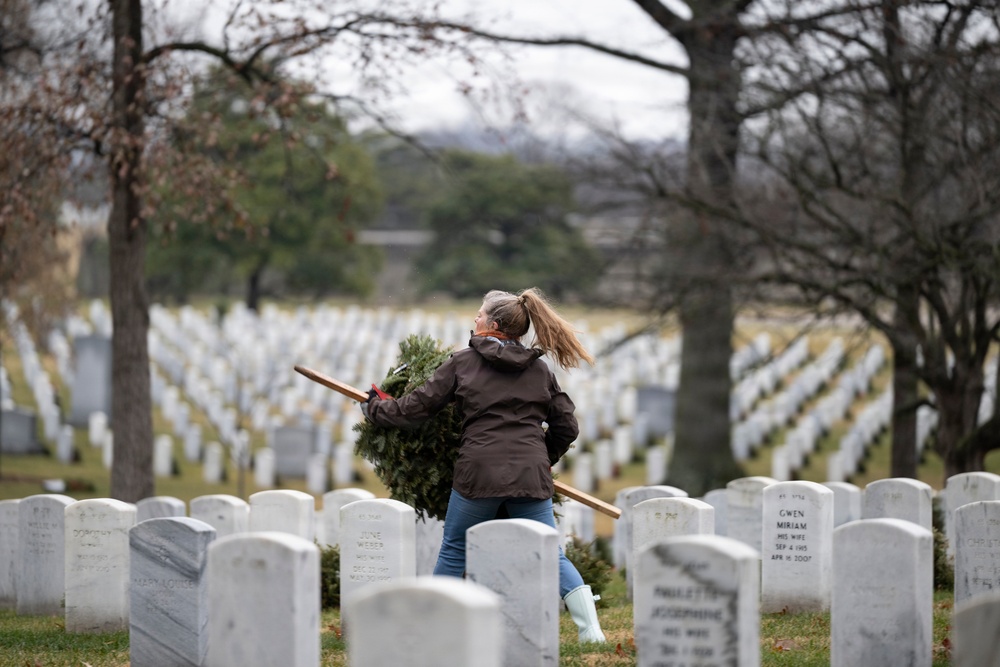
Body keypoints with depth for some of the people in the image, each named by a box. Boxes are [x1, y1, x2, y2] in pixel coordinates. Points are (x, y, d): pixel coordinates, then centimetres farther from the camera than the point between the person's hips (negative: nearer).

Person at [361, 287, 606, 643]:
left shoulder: (463, 362, 4)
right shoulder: (539, 369, 13)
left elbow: (417, 406, 7)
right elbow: (566, 426, 14)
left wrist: (375, 409, 24)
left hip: (479, 474, -2)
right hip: (531, 477, 2)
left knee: (454, 551, 15)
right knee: (551, 556, 5)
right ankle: (591, 631, -6)